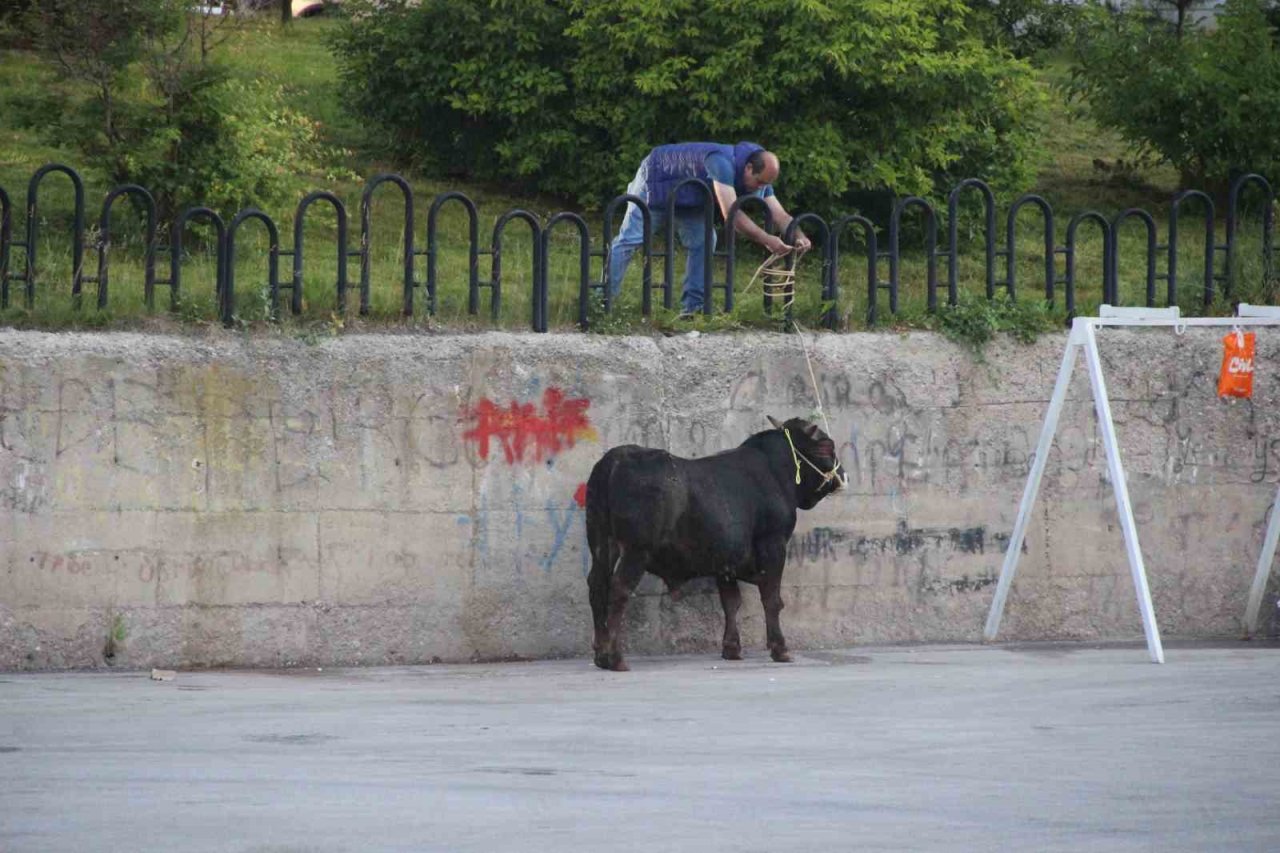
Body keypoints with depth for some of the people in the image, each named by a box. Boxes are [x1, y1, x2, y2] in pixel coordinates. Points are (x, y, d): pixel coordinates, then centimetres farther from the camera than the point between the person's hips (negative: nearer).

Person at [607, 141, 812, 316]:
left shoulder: (760, 176, -14)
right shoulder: (723, 162, -41)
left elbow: (780, 215, -14)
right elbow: (730, 213, -49)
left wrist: (799, 236, -35)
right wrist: (766, 240, -53)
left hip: (687, 198, 8)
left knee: (703, 242, -7)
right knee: (631, 239, -10)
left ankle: (693, 306, -4)